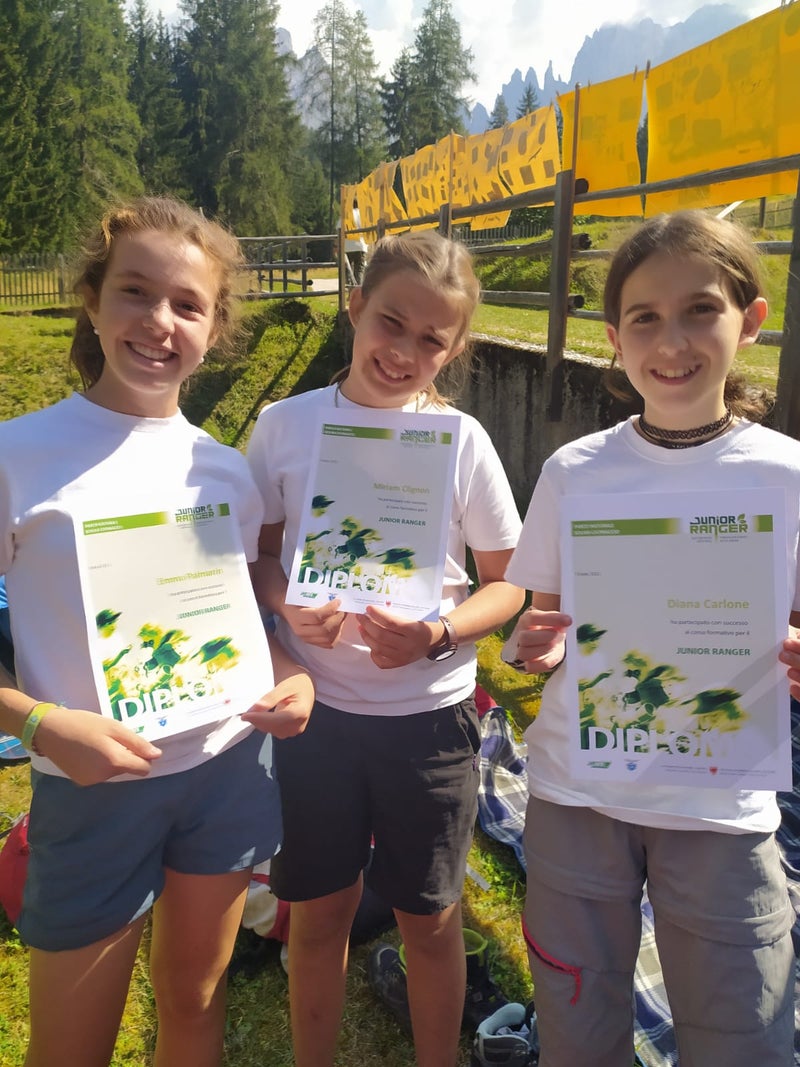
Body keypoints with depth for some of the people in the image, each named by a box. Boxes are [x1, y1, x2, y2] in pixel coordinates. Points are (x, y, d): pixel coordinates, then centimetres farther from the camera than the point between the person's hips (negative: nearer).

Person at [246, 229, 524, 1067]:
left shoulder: (461, 439, -8)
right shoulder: (284, 425, -5)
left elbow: (508, 582, -2)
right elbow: (259, 553, 4)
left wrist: (437, 636, -20)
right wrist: (288, 608, -17)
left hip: (429, 711, 0)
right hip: (316, 706, 1)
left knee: (431, 920, 16)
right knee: (316, 914, 17)